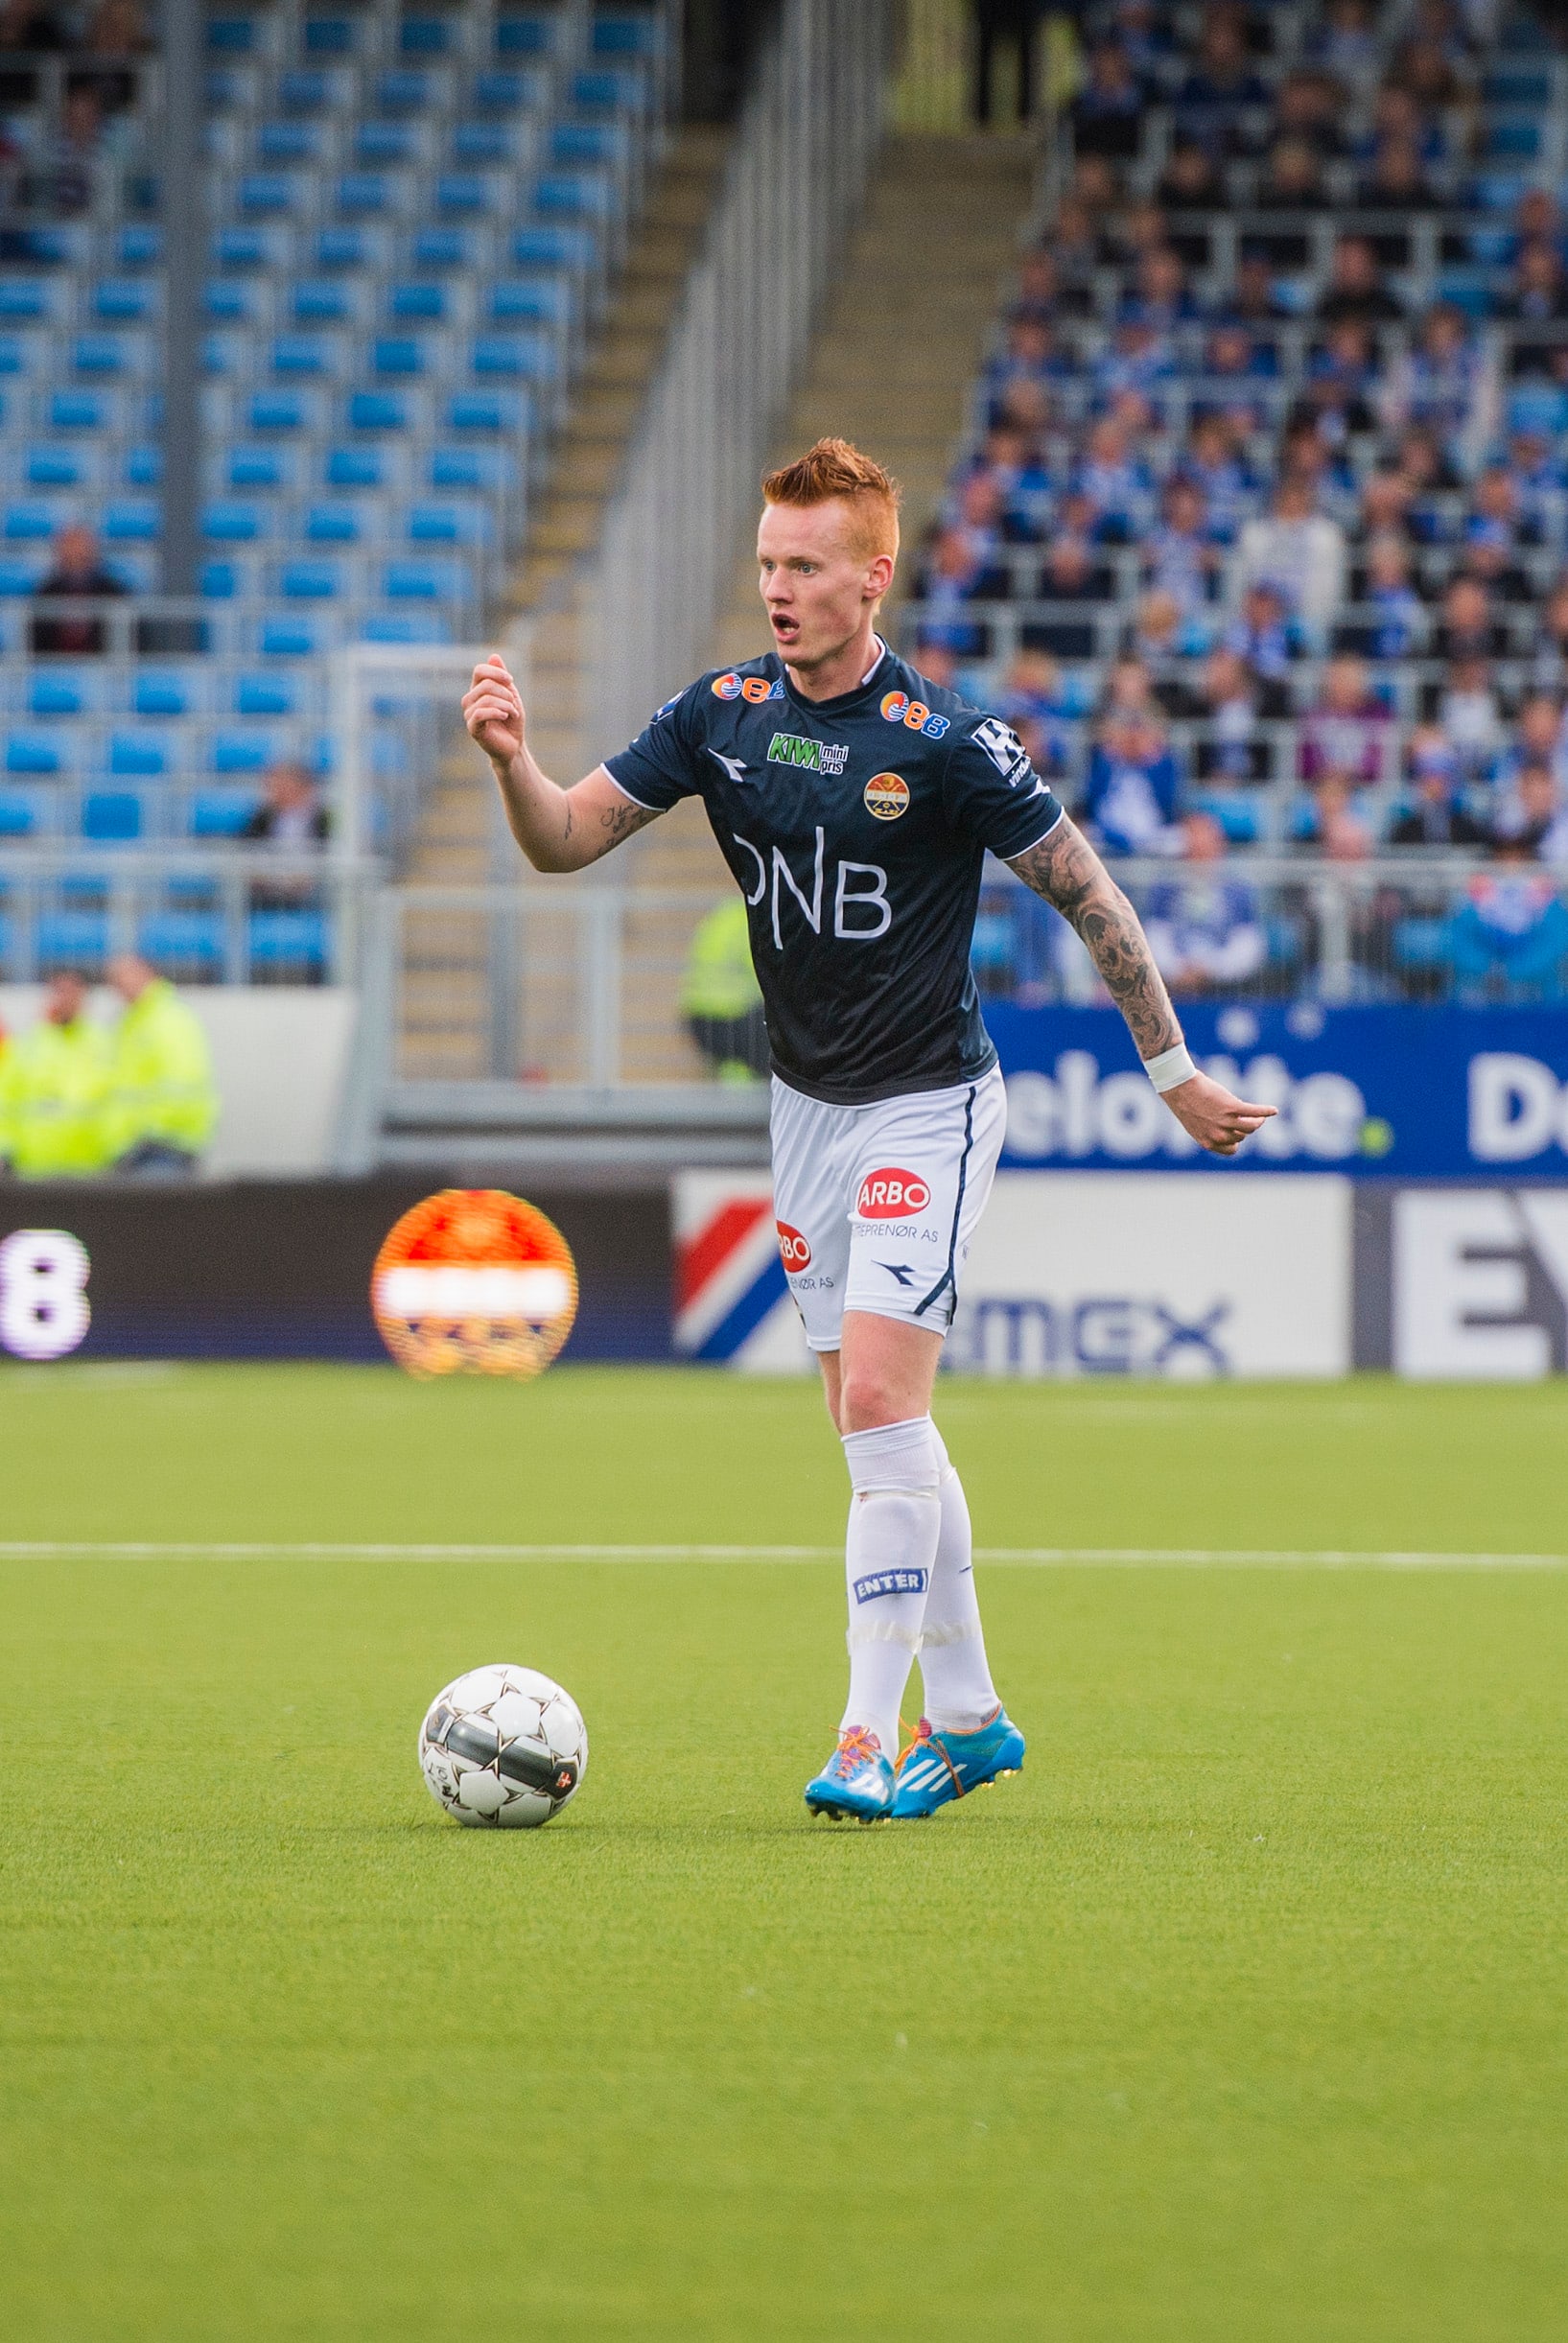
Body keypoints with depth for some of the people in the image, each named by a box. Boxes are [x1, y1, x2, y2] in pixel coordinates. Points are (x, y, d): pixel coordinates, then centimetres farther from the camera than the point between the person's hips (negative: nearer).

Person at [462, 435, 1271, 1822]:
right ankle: (966, 1712, 22)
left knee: (879, 1406, -17)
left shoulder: (944, 742, -17)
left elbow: (1087, 894, -8)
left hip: (927, 1107, -6)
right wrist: (512, 760, -24)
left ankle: (870, 1736, -15)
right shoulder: (722, 714, -1)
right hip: (808, 1107, 6)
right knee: (876, 1423, 11)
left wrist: (1174, 1073, -3)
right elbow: (567, 840, -2)